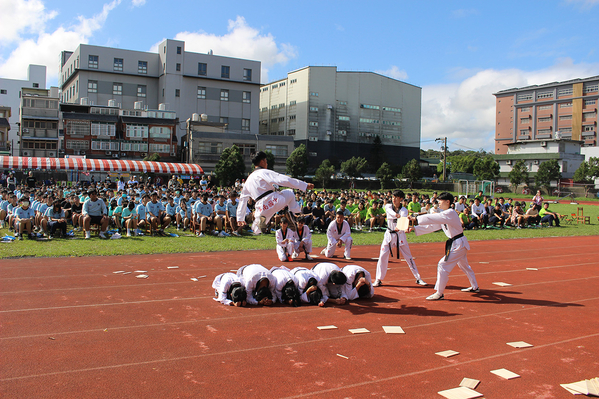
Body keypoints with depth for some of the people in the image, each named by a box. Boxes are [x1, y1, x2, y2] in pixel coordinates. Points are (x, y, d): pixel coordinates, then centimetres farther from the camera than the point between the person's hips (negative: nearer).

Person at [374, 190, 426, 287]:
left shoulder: (404, 210, -7)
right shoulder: (388, 206, 0)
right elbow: (391, 212, -24)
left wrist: (398, 227, -49)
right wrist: (396, 215, -48)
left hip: (400, 235, -1)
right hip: (389, 234, 1)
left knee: (408, 256, 3)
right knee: (383, 256, -6)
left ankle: (418, 278, 15)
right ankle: (378, 280, 5)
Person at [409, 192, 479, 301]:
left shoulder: (450, 213, -21)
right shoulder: (444, 214, 9)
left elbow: (433, 218, -32)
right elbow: (431, 226, 7)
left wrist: (416, 219, -33)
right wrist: (415, 228, -2)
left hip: (458, 244, -11)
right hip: (460, 243, 11)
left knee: (443, 265, -11)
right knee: (464, 266, 26)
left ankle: (439, 293, -4)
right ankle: (475, 287, 45)